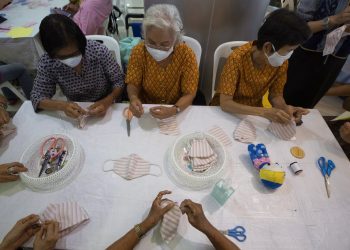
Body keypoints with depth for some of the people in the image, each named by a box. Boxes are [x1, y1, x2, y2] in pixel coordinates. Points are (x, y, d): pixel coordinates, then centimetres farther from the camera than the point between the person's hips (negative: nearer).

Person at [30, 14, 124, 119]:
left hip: (107, 109, -1)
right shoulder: (47, 63, -15)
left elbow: (119, 81, -12)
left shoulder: (99, 51, -20)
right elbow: (37, 97, -8)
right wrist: (62, 105, -28)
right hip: (76, 113, 2)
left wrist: (107, 101, -29)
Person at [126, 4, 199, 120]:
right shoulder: (139, 51, -12)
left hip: (176, 113, 0)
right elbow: (133, 84, -4)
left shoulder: (186, 55, -17)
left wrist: (173, 110, -31)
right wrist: (133, 98, -26)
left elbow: (189, 94, -13)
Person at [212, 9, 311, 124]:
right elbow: (225, 103, -30)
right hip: (227, 112, -4)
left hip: (254, 112, 4)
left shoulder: (282, 63, -11)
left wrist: (285, 108, -23)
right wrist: (265, 112, -39)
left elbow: (275, 95, 0)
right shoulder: (237, 58, -27)